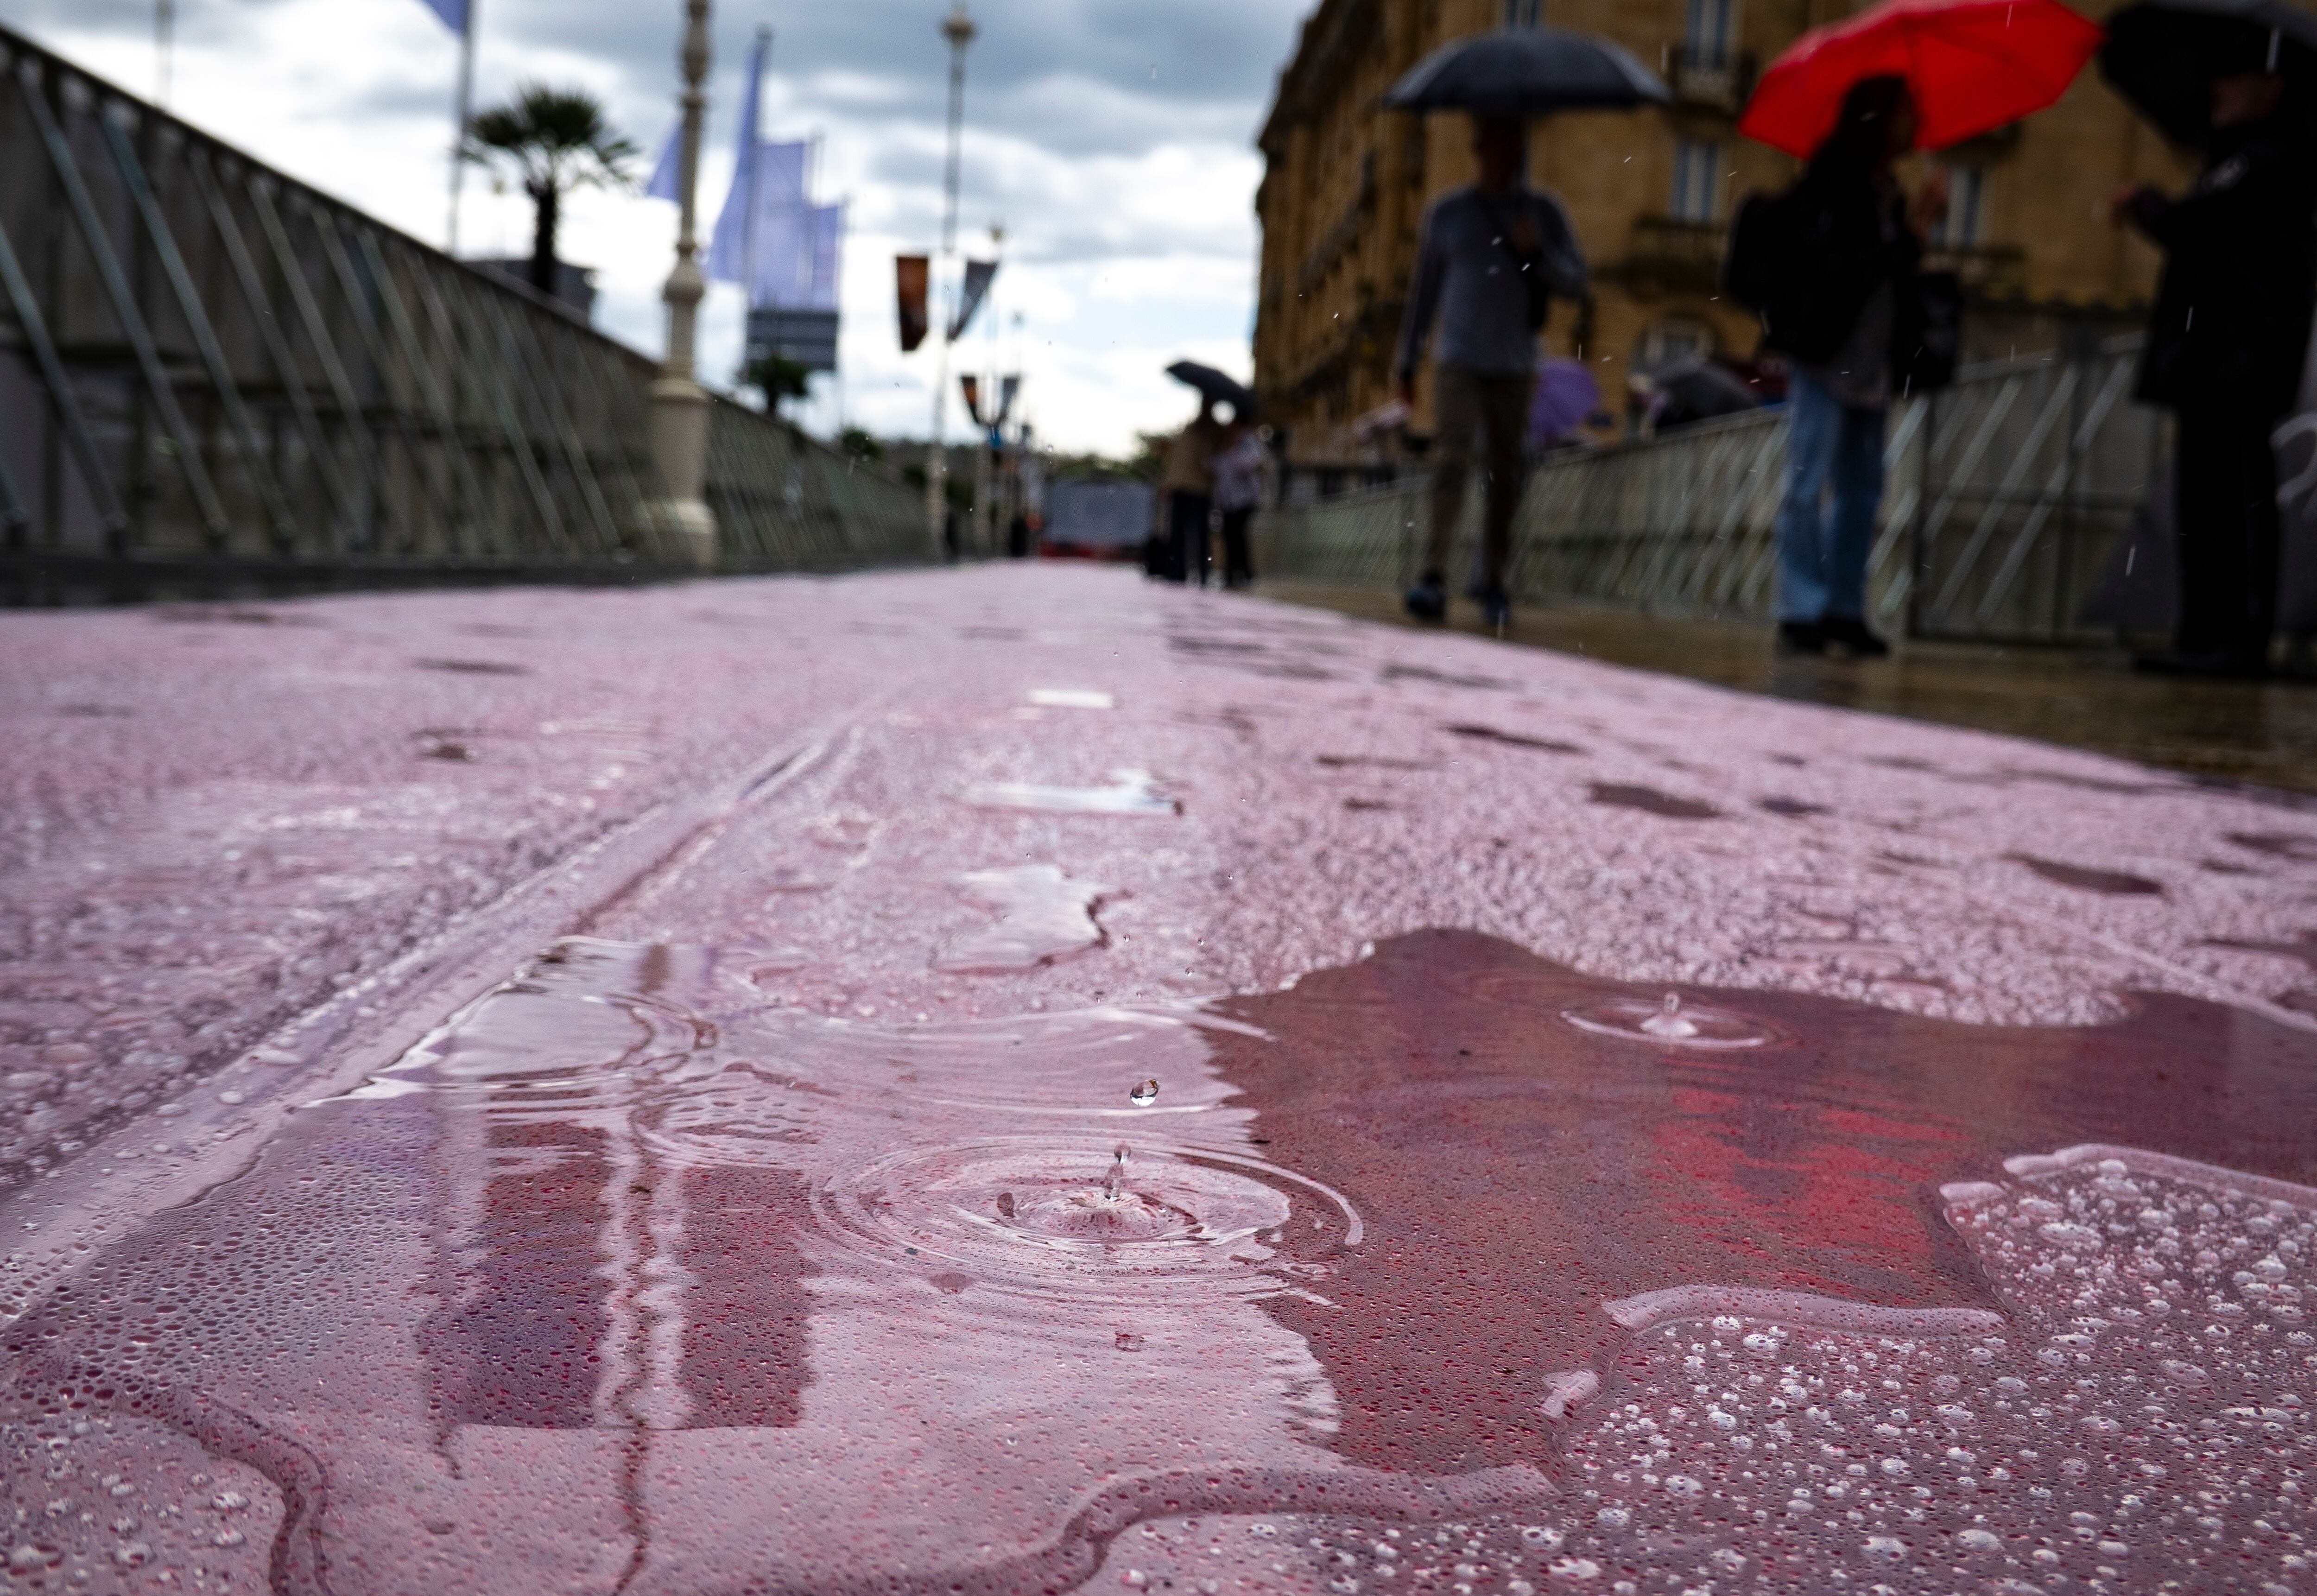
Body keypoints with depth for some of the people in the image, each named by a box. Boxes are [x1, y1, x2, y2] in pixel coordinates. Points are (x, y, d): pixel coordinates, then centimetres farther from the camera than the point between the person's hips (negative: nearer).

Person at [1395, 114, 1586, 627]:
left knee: (1506, 475, 3)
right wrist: (1407, 362, 12)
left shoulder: (1544, 213, 8)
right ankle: (1434, 577, -27)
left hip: (1514, 367, 1)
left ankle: (1493, 582, 13)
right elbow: (1425, 290, 13)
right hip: (1458, 362, -1)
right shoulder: (1447, 213, 8)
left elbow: (1576, 285, 4)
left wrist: (1537, 253, -14)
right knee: (1451, 460, -18)